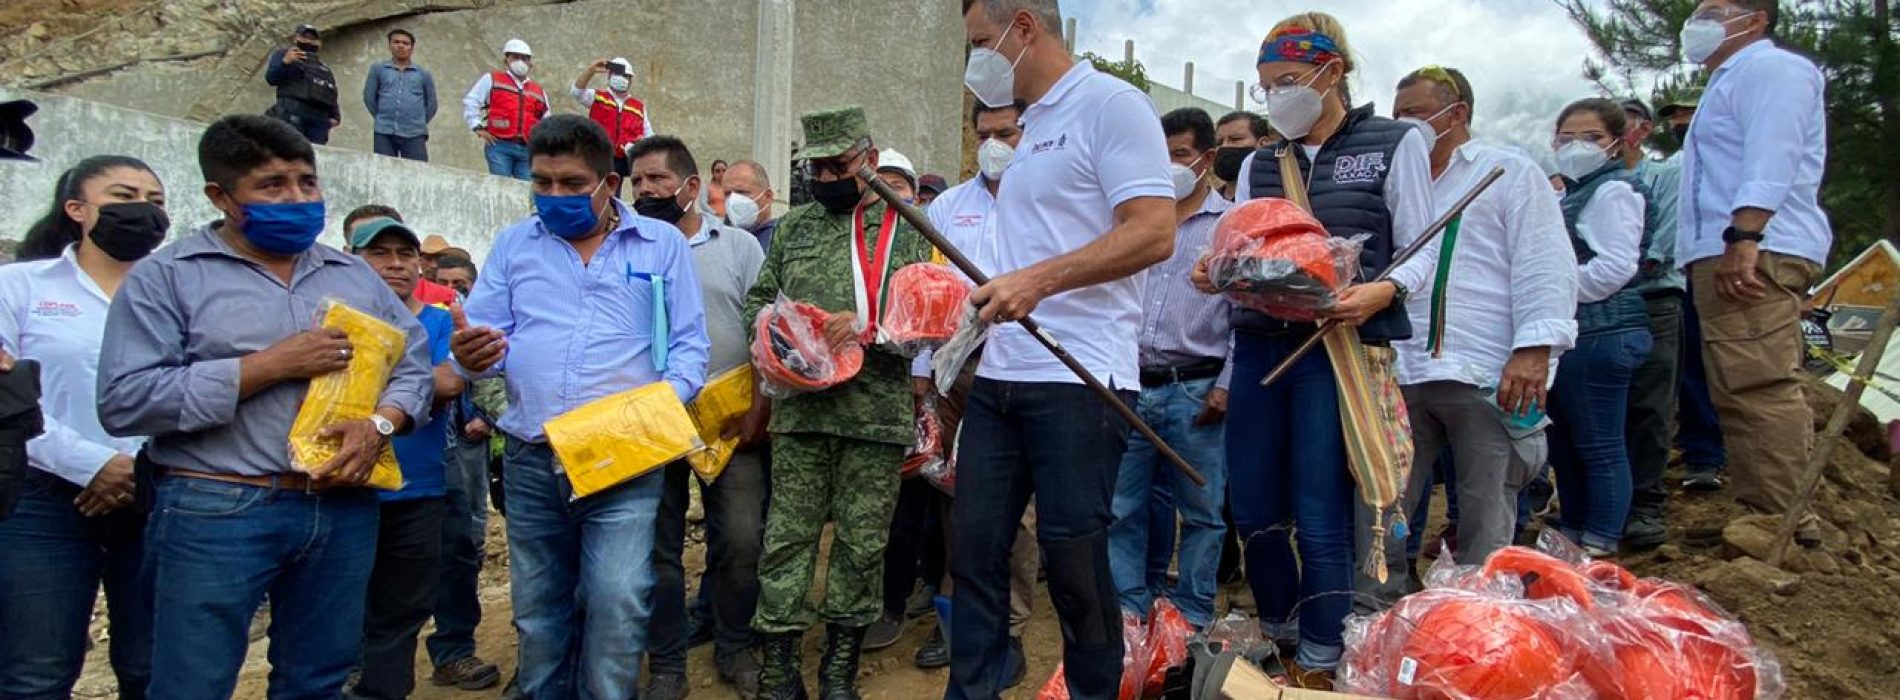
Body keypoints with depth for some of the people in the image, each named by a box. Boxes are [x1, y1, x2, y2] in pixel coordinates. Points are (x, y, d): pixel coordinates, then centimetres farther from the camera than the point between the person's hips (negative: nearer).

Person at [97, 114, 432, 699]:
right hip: (217, 513, -4)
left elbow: (413, 362, 13)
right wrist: (270, 366, -14)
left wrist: (381, 424, -8)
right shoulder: (168, 277, -1)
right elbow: (125, 401, -11)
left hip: (345, 510, 4)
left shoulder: (355, 276, 15)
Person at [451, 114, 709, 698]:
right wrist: (472, 355, -16)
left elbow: (689, 343, 3)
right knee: (538, 610, 11)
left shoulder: (662, 244, 7)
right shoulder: (513, 244, 13)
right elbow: (483, 334, 8)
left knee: (617, 604, -12)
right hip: (531, 459, 3)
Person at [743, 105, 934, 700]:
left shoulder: (911, 227, 6)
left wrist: (869, 325, -16)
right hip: (799, 407, 2)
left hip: (878, 411, -2)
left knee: (863, 542, 5)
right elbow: (758, 298, 21)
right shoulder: (795, 226, 16)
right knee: (788, 534, 2)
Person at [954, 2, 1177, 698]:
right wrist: (976, 301, 16)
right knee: (975, 550, 8)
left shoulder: (1110, 104, -6)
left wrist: (1037, 281, -23)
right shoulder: (1031, 126, 20)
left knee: (1073, 560, 1)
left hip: (1078, 380, -8)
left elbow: (1154, 232, -17)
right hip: (999, 378, 8)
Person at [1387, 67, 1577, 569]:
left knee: (1486, 529, -1)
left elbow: (1545, 268, -4)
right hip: (1402, 376, 5)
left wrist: (1534, 350, -16)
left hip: (1486, 377, -5)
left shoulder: (1511, 173, 6)